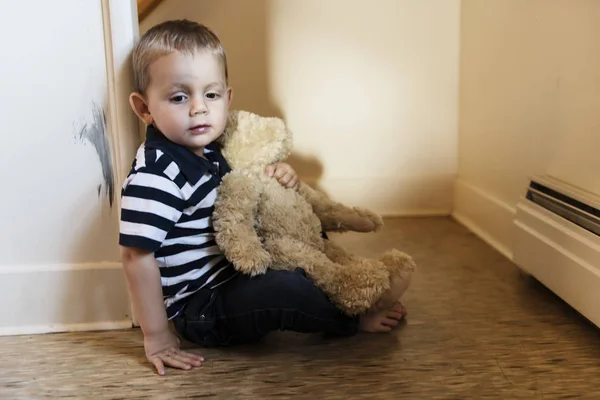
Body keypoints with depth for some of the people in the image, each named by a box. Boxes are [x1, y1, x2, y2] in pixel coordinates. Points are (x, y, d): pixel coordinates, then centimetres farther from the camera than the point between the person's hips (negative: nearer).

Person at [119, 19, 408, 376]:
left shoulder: (208, 151, 4)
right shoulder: (155, 174, -24)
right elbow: (137, 255, -26)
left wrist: (277, 178, 0)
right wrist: (157, 336, -22)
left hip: (232, 282, 10)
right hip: (199, 310, -10)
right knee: (279, 289, -28)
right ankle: (352, 319, -4)